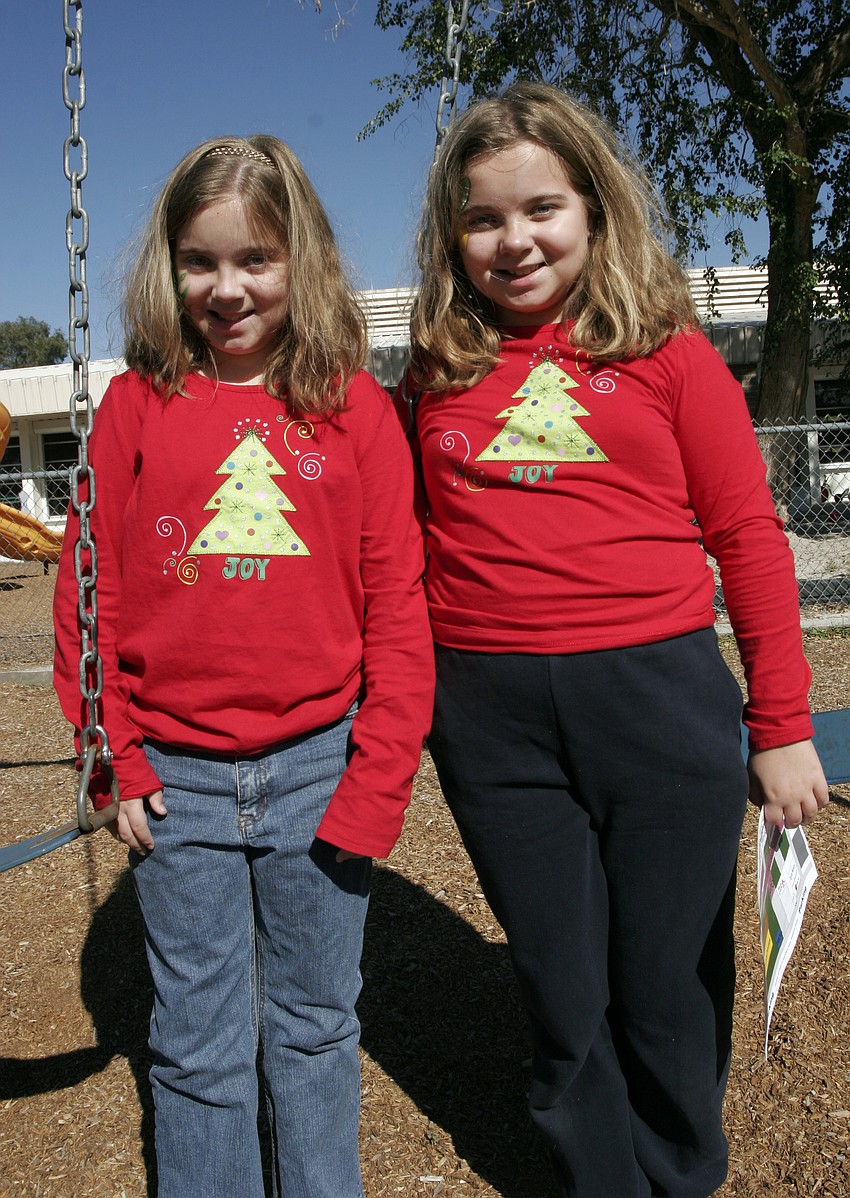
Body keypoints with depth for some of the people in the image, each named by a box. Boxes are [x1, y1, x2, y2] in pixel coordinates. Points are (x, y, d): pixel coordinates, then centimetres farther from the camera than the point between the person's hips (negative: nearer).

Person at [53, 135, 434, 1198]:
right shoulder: (137, 403, 0)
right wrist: (111, 760, -1)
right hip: (178, 778, 0)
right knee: (198, 1049, 14)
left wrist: (378, 778, -7)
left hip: (320, 768, 0)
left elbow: (396, 602, -2)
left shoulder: (353, 406, -2)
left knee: (315, 1027, 18)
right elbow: (89, 591, 3)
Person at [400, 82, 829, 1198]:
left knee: (671, 990, 12)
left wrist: (782, 723, 0)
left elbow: (748, 539, 1)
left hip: (658, 695, -1)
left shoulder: (666, 350, 1)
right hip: (490, 715, 2)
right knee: (565, 996, 15)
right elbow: (410, 553, 12)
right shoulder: (437, 373, 8)